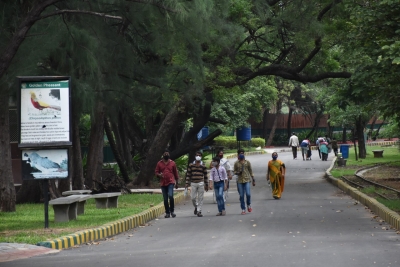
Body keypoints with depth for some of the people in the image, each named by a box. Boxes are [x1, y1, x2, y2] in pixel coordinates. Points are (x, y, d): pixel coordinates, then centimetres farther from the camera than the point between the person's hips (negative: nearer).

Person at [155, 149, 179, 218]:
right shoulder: (159, 163, 7)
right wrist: (159, 175, -15)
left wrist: (177, 183, 11)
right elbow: (156, 172, 9)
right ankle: (167, 213, 15)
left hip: (171, 182, -2)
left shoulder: (172, 163, 6)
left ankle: (172, 211, -6)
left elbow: (176, 173, 11)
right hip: (163, 183, 2)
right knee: (165, 199, 5)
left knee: (170, 196, -21)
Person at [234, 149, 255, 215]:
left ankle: (249, 205, 15)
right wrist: (238, 173, -11)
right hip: (240, 181, 1)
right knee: (241, 196, 1)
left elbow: (251, 171, 9)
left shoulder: (247, 162, 5)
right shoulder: (236, 163, 5)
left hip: (247, 180, -1)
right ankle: (243, 209, 10)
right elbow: (234, 171, 12)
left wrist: (253, 180, 7)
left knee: (248, 194, -12)